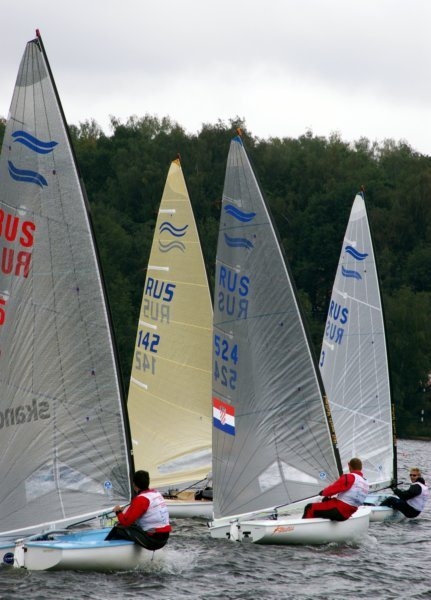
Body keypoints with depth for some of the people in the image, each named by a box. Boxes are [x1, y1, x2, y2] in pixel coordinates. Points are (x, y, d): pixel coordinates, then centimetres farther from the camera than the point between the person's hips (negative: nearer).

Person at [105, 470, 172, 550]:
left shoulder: (140, 499, -16)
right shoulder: (157, 493, 10)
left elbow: (126, 521, -15)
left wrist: (118, 512, 3)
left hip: (151, 540, -8)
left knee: (118, 528, 2)